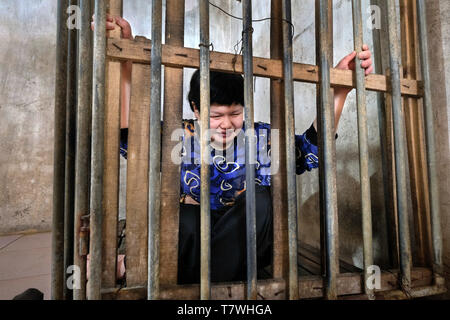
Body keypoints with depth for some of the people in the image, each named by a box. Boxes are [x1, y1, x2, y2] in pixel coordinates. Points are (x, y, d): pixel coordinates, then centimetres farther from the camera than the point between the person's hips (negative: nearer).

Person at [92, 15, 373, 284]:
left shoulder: (261, 138, -4)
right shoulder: (181, 137, -7)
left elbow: (313, 148, -15)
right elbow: (129, 134, -22)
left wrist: (340, 90, -26)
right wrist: (126, 60, -34)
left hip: (245, 251, 3)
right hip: (190, 242, -2)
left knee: (261, 199, -27)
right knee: (184, 219, -34)